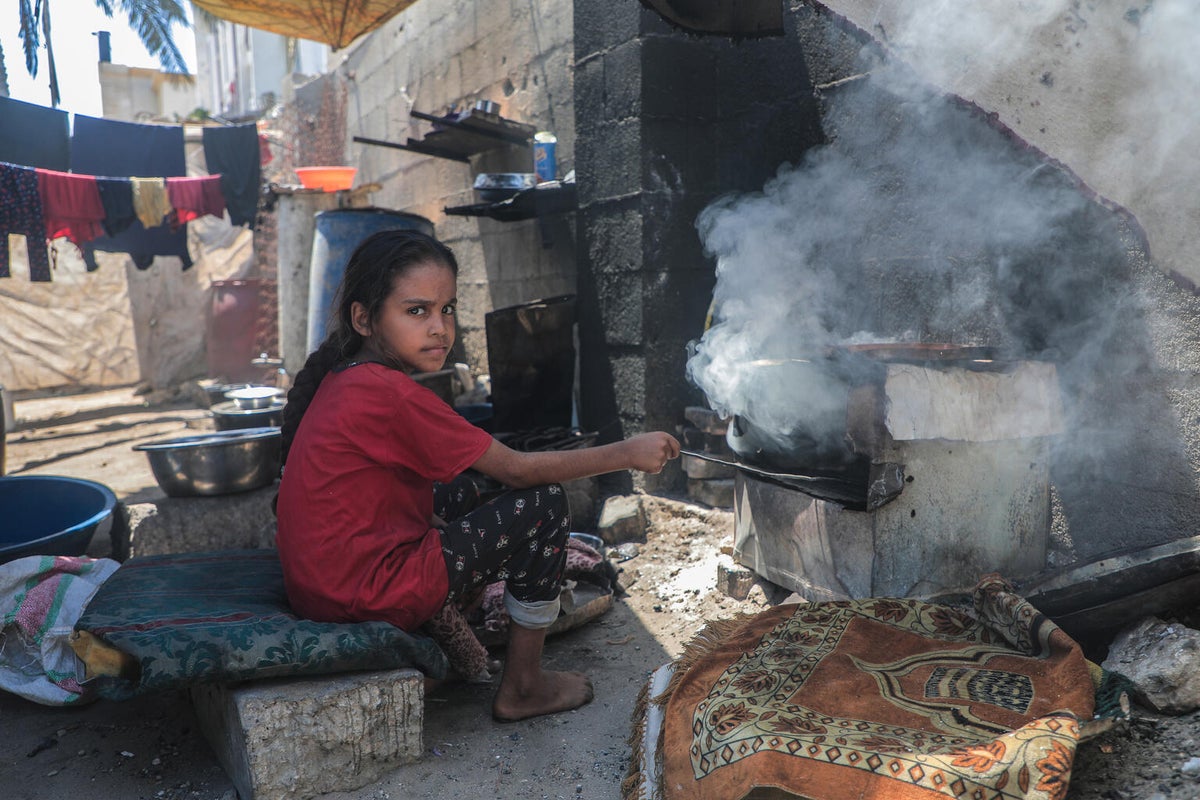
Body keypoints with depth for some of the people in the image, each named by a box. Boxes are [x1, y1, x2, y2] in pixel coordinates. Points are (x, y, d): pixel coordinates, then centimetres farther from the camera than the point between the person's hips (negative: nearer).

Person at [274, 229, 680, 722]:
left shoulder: (342, 380, 7)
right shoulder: (390, 394, -21)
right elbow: (517, 470, -17)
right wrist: (626, 453, -7)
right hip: (366, 597, -10)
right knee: (545, 504, -6)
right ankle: (521, 688, 6)